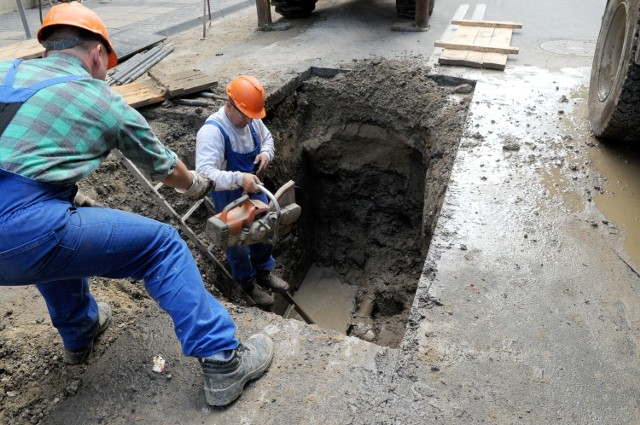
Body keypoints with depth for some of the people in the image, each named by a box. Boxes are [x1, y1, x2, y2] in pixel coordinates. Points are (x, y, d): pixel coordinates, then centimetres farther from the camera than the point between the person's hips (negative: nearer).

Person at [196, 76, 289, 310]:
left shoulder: (252, 120, -10)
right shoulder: (212, 131, -32)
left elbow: (267, 139, 12)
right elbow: (205, 173, -41)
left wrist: (266, 153, -11)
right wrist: (239, 178, -53)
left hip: (255, 188, 7)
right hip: (228, 196, -7)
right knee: (238, 242, 11)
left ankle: (264, 273, 44)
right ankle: (248, 283, 36)